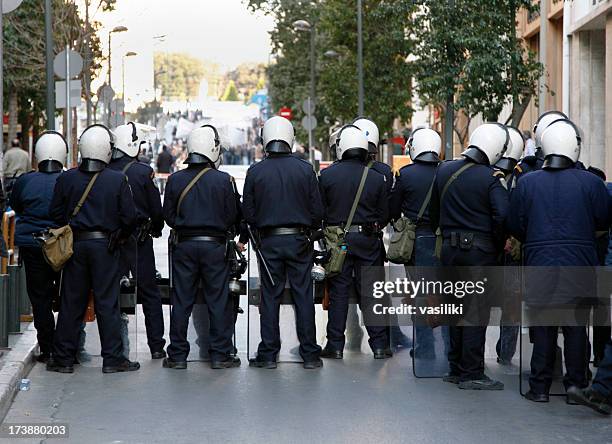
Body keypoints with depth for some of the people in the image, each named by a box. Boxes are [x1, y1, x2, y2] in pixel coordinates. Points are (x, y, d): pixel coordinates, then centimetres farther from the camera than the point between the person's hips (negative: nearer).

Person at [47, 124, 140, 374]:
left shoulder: (66, 179, -1)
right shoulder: (118, 180, -7)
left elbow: (55, 214, 2)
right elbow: (129, 217, -6)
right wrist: (119, 236, 12)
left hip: (75, 244, 2)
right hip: (105, 246, -2)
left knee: (71, 302, 8)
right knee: (107, 302, 3)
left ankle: (63, 358, 11)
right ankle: (112, 358, 5)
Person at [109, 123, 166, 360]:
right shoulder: (142, 171, -11)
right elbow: (156, 209, -6)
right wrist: (156, 230, 13)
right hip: (138, 239, -3)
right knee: (149, 294, 6)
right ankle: (156, 346, 7)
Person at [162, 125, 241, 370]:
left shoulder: (175, 180, -1)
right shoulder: (223, 180, -8)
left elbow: (168, 216, 4)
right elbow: (233, 216, -4)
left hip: (184, 245, 2)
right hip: (215, 246, -2)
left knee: (181, 301, 7)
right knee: (219, 301, 6)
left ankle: (177, 356, 10)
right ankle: (220, 354, 8)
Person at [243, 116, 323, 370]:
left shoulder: (255, 172, -3)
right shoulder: (305, 169, -4)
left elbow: (248, 213, 1)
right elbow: (317, 210, -1)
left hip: (269, 242, 0)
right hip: (299, 241, 0)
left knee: (270, 297, 6)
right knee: (303, 297, 5)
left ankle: (268, 355, 7)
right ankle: (310, 354, 7)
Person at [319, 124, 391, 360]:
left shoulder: (327, 175, -5)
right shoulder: (376, 178, -3)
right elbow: (384, 214, 3)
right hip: (367, 241, 1)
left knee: (338, 292, 6)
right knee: (370, 292, 6)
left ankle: (335, 346, 8)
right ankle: (379, 345, 8)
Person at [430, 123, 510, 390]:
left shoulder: (444, 170, 6)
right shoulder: (490, 179, -13)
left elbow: (434, 211, 14)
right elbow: (502, 216, -21)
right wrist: (498, 247, -7)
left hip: (450, 248, 6)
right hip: (480, 251, -6)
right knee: (476, 312, -1)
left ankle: (456, 368, 22)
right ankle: (471, 374, -1)